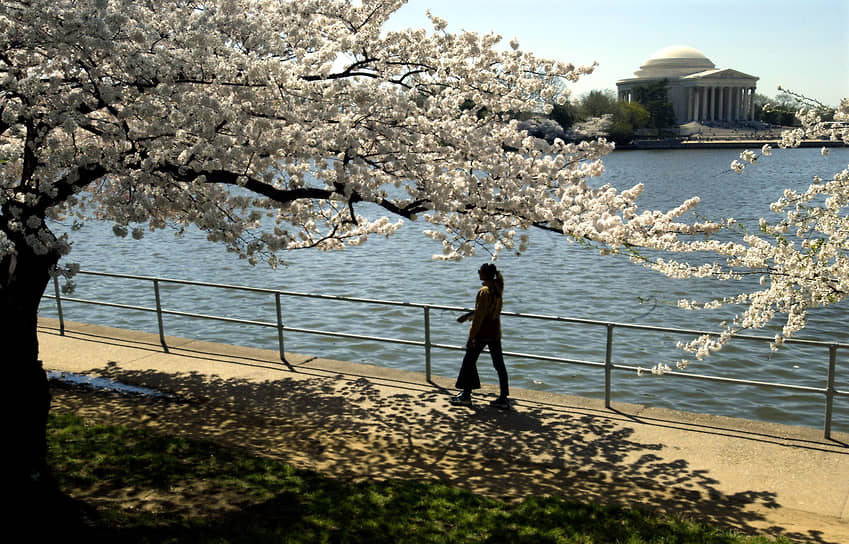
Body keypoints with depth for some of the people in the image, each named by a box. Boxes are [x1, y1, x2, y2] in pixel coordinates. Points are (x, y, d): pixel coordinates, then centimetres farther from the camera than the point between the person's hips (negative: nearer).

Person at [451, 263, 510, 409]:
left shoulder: (484, 292, -18)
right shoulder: (497, 289, 6)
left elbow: (479, 316, -20)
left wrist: (471, 337, -16)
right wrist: (467, 316, 23)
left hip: (482, 333, -8)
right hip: (495, 332, 8)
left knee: (469, 361, 8)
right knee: (499, 364, 8)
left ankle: (466, 394, 15)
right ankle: (504, 398, 10)